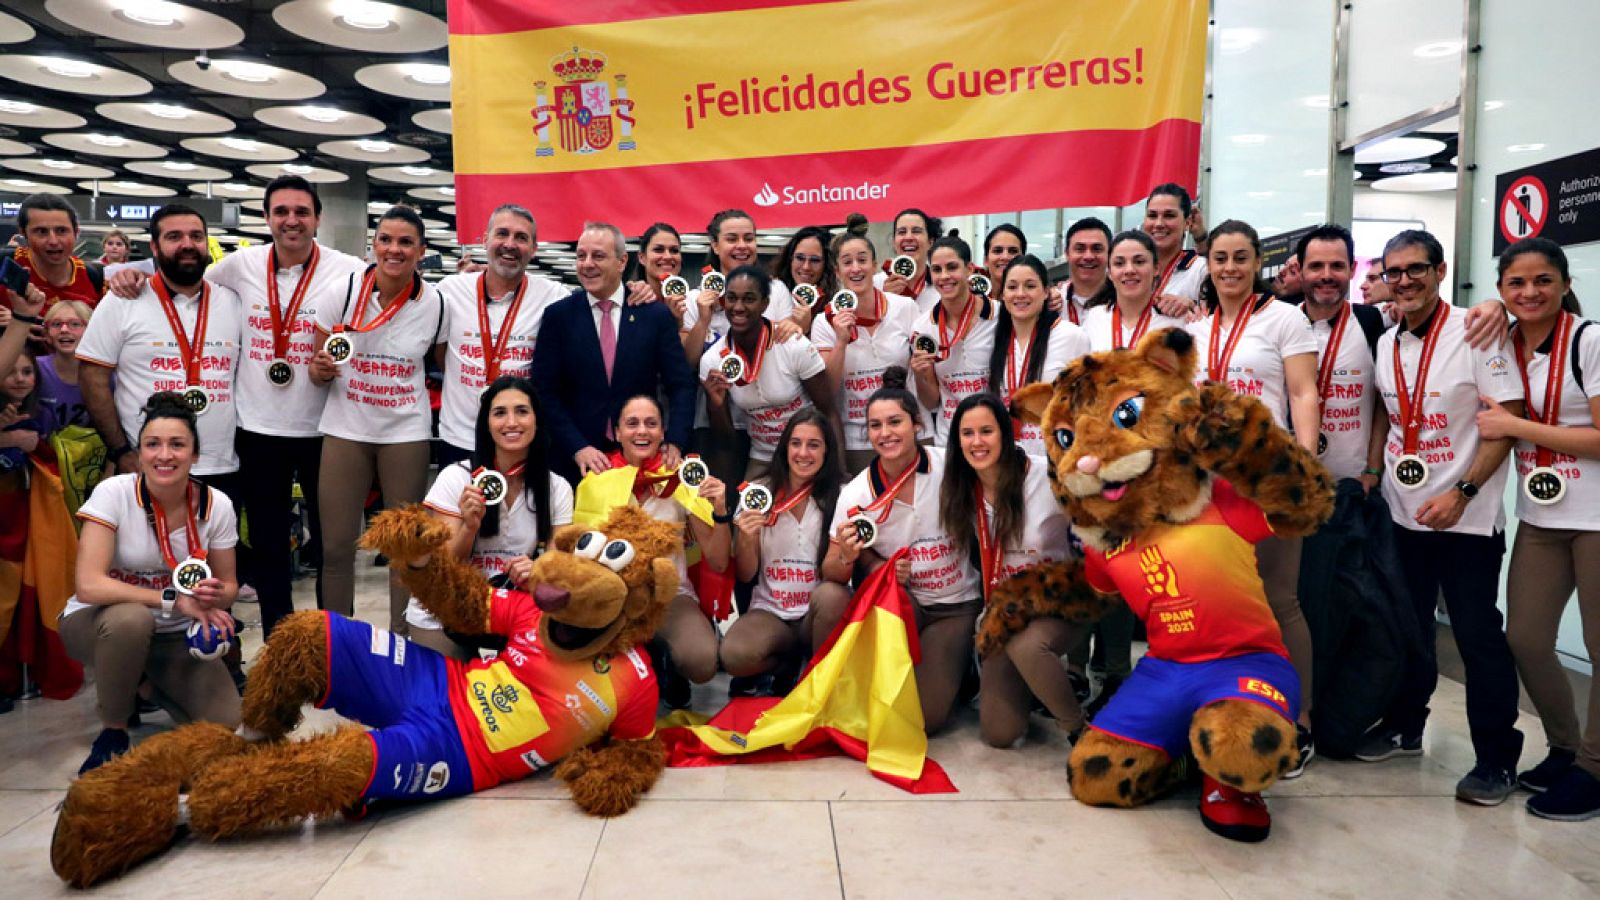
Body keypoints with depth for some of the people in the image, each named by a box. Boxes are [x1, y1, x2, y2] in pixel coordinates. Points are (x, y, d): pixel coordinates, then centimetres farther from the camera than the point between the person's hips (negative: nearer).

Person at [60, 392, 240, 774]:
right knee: (131, 619, -40)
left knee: (227, 725, -17)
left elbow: (227, 586, -1)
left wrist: (215, 596, -25)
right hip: (97, 624, -3)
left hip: (175, 636, 3)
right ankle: (112, 733, -12)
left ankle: (145, 684, 17)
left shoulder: (216, 505, -11)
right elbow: (89, 585, -28)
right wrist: (174, 598, -33)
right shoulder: (113, 493, -20)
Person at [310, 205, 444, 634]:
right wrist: (322, 369, -19)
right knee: (336, 546, 2)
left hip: (406, 433, 0)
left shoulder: (434, 303, -4)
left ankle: (401, 639, 22)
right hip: (346, 428, 0)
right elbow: (316, 368, 2)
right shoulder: (345, 290, -5)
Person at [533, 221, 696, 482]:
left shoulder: (657, 315, 0)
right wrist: (577, 448, -13)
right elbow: (545, 390, -3)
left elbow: (681, 385, 0)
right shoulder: (557, 315, 0)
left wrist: (674, 443, -13)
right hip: (575, 462, 0)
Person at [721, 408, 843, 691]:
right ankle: (795, 656, 4)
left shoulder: (841, 496, -1)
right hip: (770, 609, 2)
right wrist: (746, 540, -16)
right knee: (735, 656, -30)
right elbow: (744, 575, 4)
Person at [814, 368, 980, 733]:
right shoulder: (855, 495, -10)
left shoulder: (950, 467, -13)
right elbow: (832, 572, -8)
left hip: (955, 607, -1)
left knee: (923, 718, -18)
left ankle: (955, 670, 16)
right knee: (827, 596, -28)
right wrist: (847, 557, -30)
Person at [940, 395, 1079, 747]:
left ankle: (1078, 727, -11)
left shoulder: (1047, 476, -18)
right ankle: (1036, 682, 29)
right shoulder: (962, 490, -2)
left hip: (1057, 603, -4)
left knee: (1026, 646, -39)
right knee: (998, 733, -3)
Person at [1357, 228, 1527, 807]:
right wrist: (1371, 474, 4)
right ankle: (1404, 727, 32)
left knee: (1478, 636, -1)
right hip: (1402, 513, 6)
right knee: (1407, 628, 15)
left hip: (1466, 519, -5)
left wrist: (1461, 493, -19)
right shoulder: (1386, 344, 7)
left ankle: (1496, 760, 12)